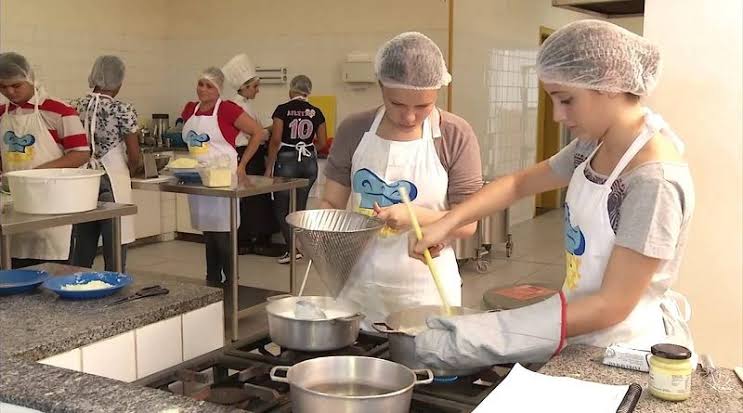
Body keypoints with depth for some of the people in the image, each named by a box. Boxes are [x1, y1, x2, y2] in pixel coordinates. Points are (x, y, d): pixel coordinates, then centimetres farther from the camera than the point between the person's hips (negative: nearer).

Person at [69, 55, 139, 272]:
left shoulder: (76, 106, 3)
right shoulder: (122, 110, -10)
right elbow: (134, 157, -7)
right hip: (112, 183, -5)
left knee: (81, 254, 13)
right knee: (114, 254, 3)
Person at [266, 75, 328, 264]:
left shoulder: (283, 109, -8)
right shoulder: (316, 112, 2)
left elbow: (276, 140, -13)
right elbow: (322, 143, 4)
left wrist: (269, 166, -6)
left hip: (286, 161, -4)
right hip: (309, 162, 4)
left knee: (281, 208, 8)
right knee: (299, 207, 15)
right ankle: (299, 246, 16)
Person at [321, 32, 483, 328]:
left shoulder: (455, 136, -7)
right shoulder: (354, 131, -1)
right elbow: (331, 204, 6)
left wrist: (417, 216, -22)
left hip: (426, 287, -2)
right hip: (359, 284, 2)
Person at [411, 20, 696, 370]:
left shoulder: (654, 181, -26)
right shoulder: (594, 146, 0)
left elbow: (614, 305, -26)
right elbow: (519, 184, 11)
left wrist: (498, 334, -30)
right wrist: (446, 223, -4)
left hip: (628, 349, -7)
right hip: (586, 334, 7)